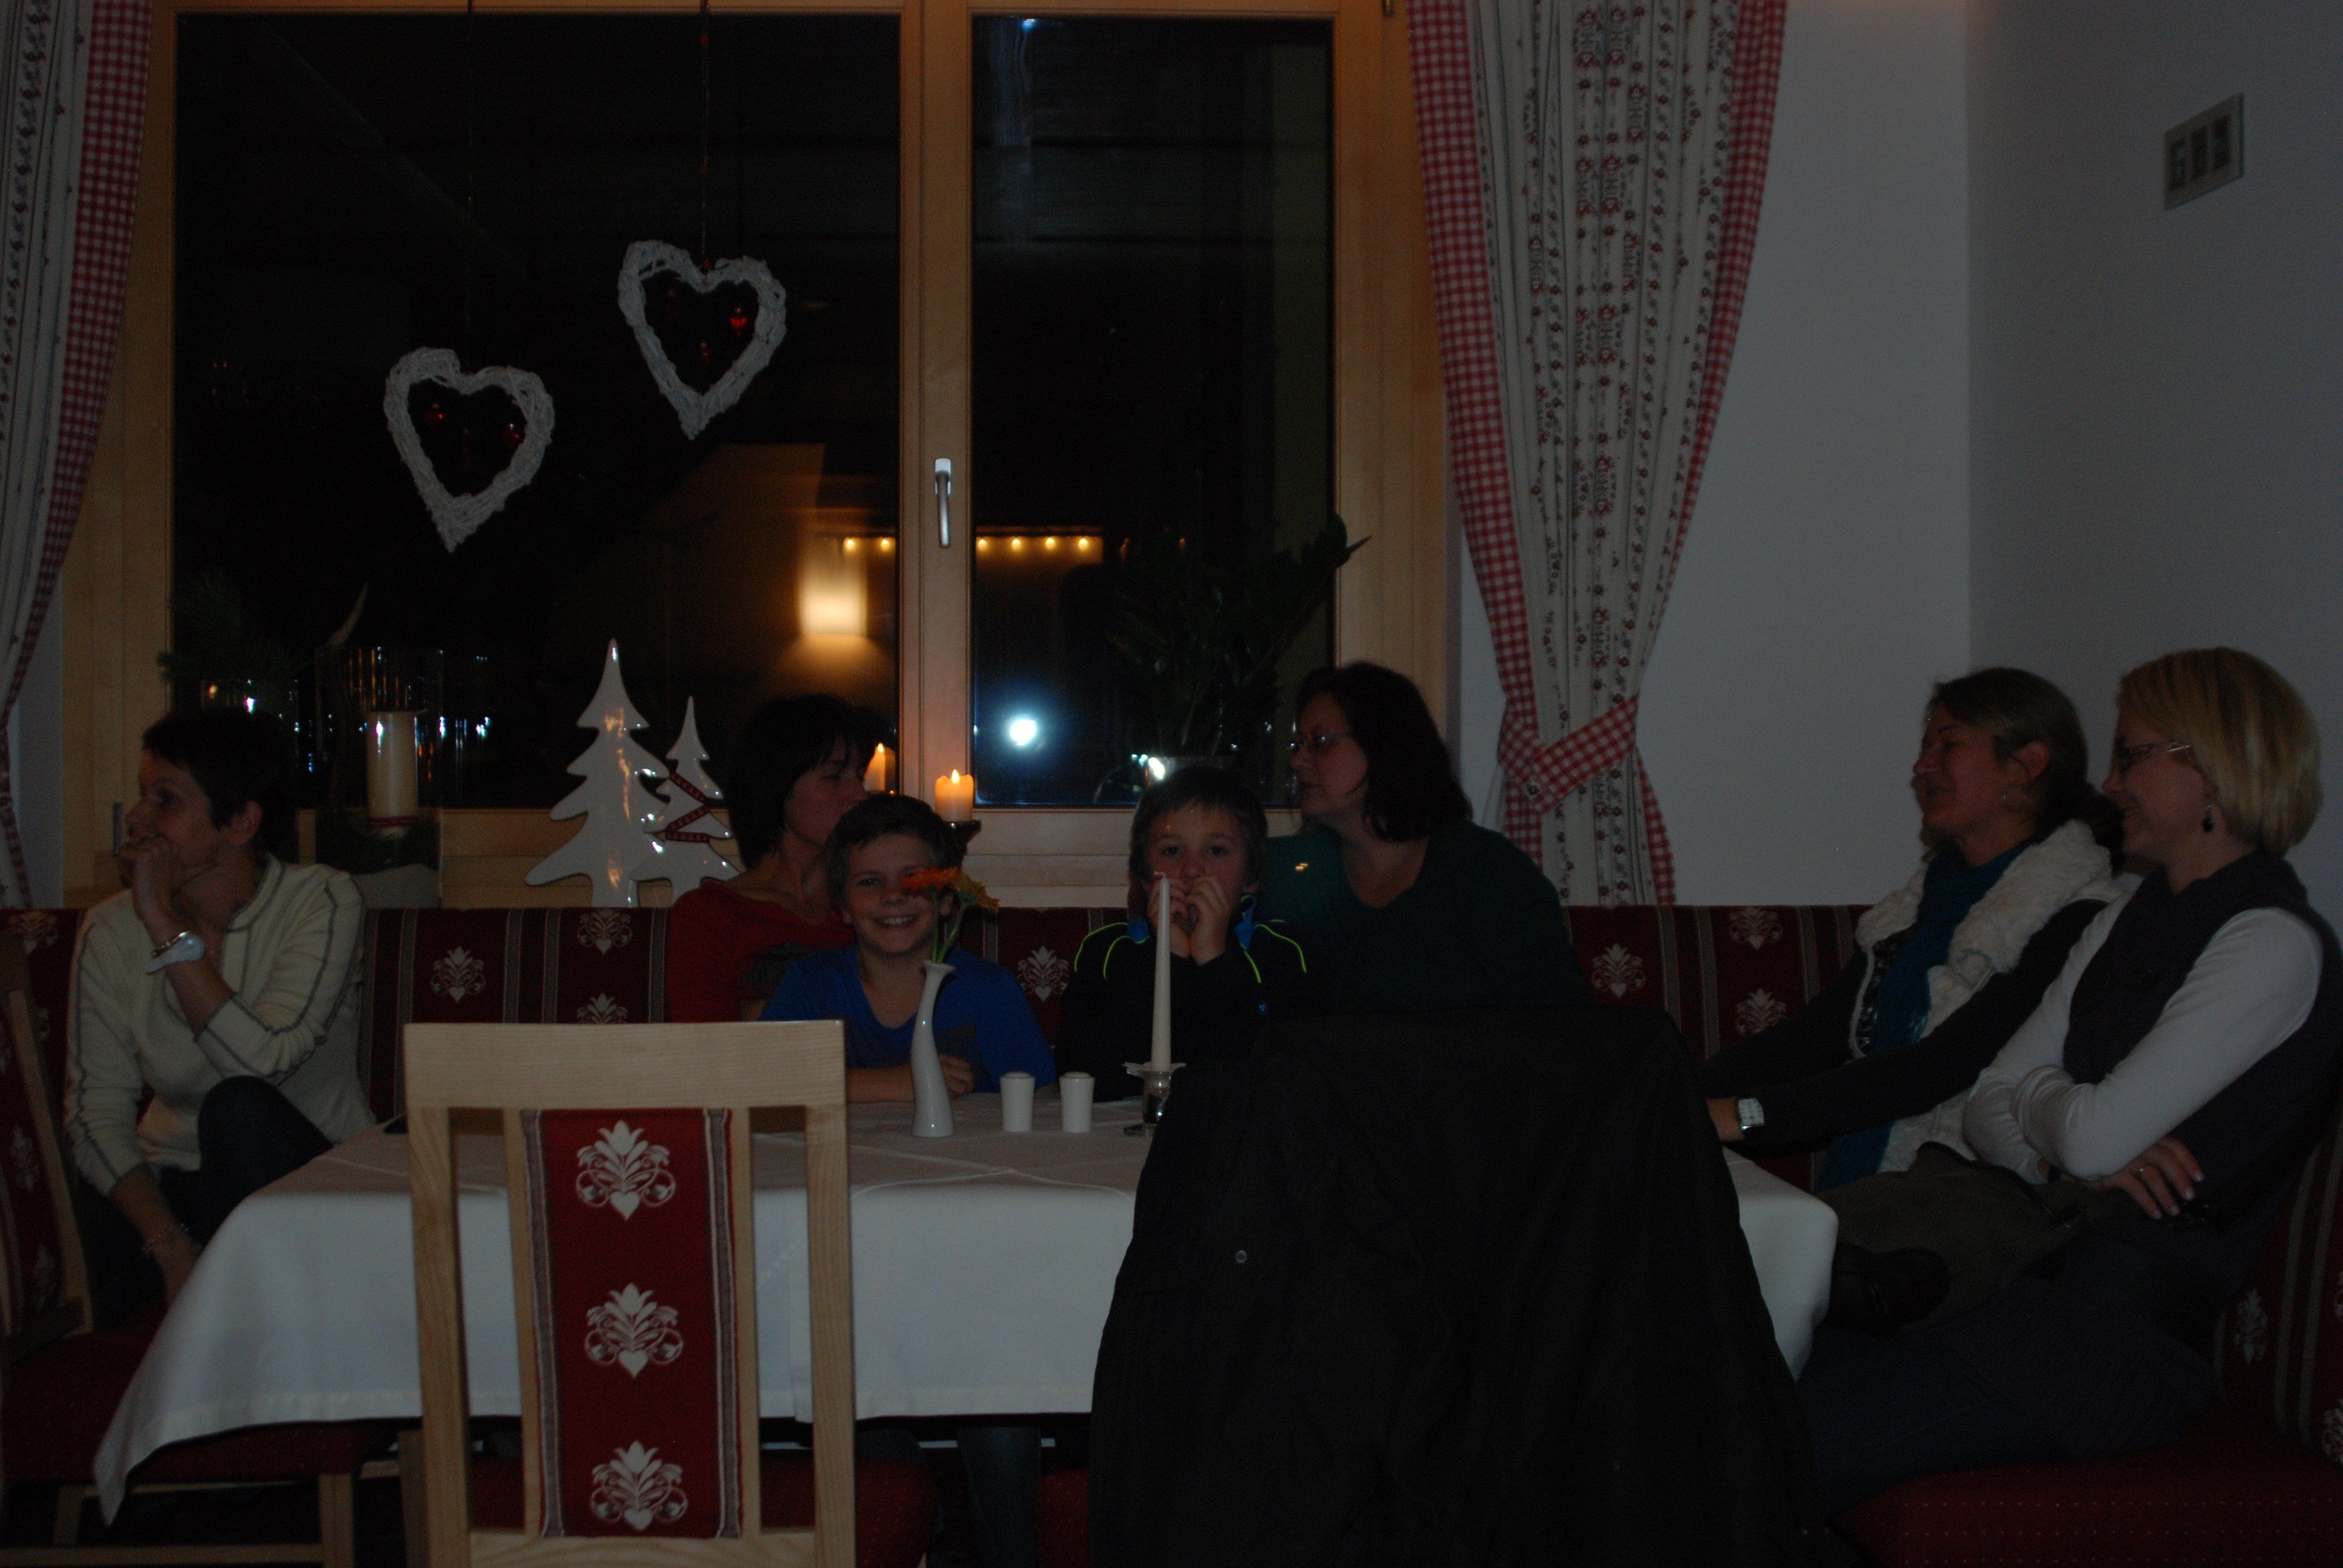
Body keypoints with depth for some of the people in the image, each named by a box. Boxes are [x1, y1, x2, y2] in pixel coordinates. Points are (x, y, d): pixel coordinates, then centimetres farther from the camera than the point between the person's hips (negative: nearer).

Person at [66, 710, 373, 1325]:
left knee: (240, 1107, -31)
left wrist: (169, 927, -25)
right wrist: (170, 1246, -21)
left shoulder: (322, 902, -11)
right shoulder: (112, 930, -3)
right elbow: (96, 1114, -8)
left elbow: (262, 1060, -26)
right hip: (172, 1186, 2)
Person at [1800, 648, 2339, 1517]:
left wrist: (2037, 1094, 4)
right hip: (2025, 1266, 8)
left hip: (2123, 1329, -8)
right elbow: (1988, 1107, 14)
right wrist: (2070, 1160, -7)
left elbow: (2095, 1135, -18)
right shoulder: (2128, 920, 18)